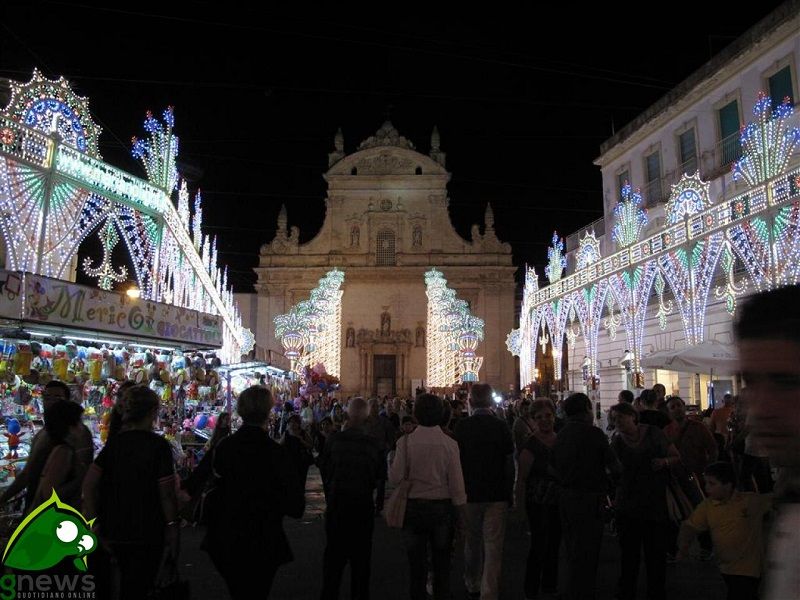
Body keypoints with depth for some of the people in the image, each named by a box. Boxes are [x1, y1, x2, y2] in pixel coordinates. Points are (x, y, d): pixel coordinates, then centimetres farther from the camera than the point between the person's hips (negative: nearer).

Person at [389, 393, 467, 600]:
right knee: (441, 561, 16)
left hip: (413, 507, 0)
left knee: (416, 561, 15)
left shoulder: (406, 442, -12)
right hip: (442, 507, 0)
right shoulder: (449, 443, -11)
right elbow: (457, 484, -8)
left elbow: (395, 478, -13)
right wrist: (460, 513, 3)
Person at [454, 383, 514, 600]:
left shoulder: (461, 427, -9)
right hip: (497, 495, -1)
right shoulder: (502, 427, -9)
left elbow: (456, 460, -2)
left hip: (469, 493, 1)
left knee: (472, 543, 18)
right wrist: (508, 493, 8)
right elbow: (510, 463, -5)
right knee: (493, 547, 4)